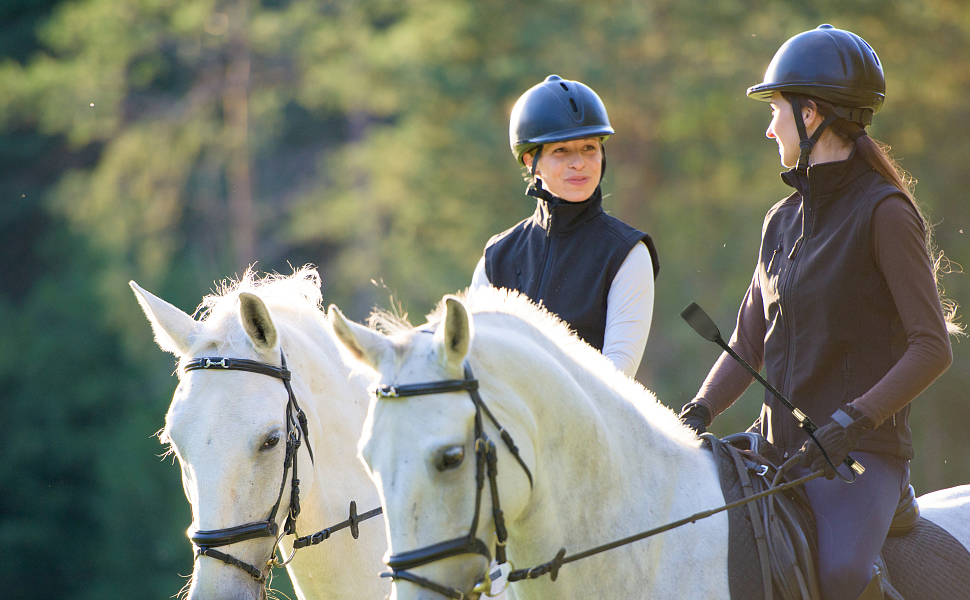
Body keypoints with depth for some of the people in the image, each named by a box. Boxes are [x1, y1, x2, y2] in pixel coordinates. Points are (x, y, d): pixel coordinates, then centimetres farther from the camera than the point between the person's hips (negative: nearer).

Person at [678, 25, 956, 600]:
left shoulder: (884, 213, -6)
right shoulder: (783, 222, 16)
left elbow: (932, 348, -11)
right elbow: (747, 347, 19)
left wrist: (853, 420, -21)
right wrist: (699, 411, 0)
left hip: (862, 451, -7)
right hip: (779, 444, 7)